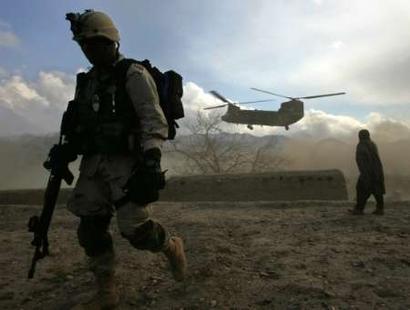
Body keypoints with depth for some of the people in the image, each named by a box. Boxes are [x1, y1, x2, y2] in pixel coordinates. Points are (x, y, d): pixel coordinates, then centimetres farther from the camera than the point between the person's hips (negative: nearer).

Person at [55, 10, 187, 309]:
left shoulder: (133, 75, -7)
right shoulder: (87, 81, 17)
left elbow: (154, 120, -16)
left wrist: (151, 161, -26)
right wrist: (64, 153, 16)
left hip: (126, 162, -7)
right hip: (94, 163, 8)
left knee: (135, 228, -9)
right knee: (91, 229, 5)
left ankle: (172, 246, 23)